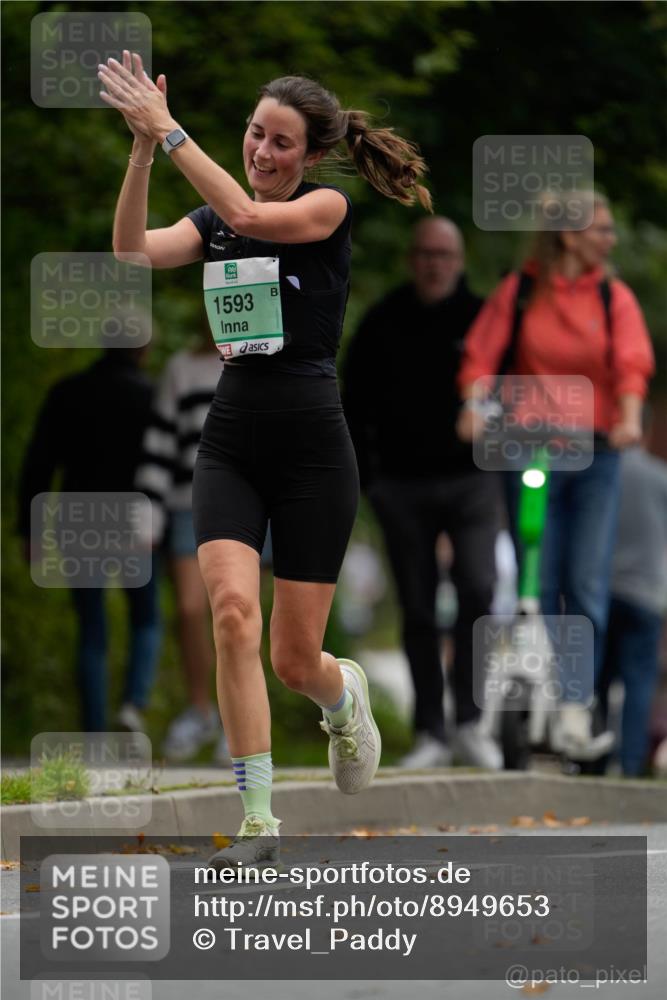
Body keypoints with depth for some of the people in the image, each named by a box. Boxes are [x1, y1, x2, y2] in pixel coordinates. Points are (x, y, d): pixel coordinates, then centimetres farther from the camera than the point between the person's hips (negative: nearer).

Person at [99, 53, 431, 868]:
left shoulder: (328, 207, -4)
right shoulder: (213, 221, 9)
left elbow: (250, 215, -24)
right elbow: (132, 252, -9)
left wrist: (169, 129, -26)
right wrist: (142, 150, -21)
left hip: (313, 445, -3)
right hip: (231, 443, 3)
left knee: (294, 662, 1)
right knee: (232, 609, -21)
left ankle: (344, 696, 41)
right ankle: (256, 819, -16)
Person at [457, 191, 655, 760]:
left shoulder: (615, 298, 6)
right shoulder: (519, 292, 3)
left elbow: (632, 363, -6)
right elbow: (482, 355, -2)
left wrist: (630, 418, -25)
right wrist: (474, 404, -22)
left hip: (596, 456, 1)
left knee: (588, 586, -6)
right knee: (540, 585, 1)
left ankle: (575, 714, -7)